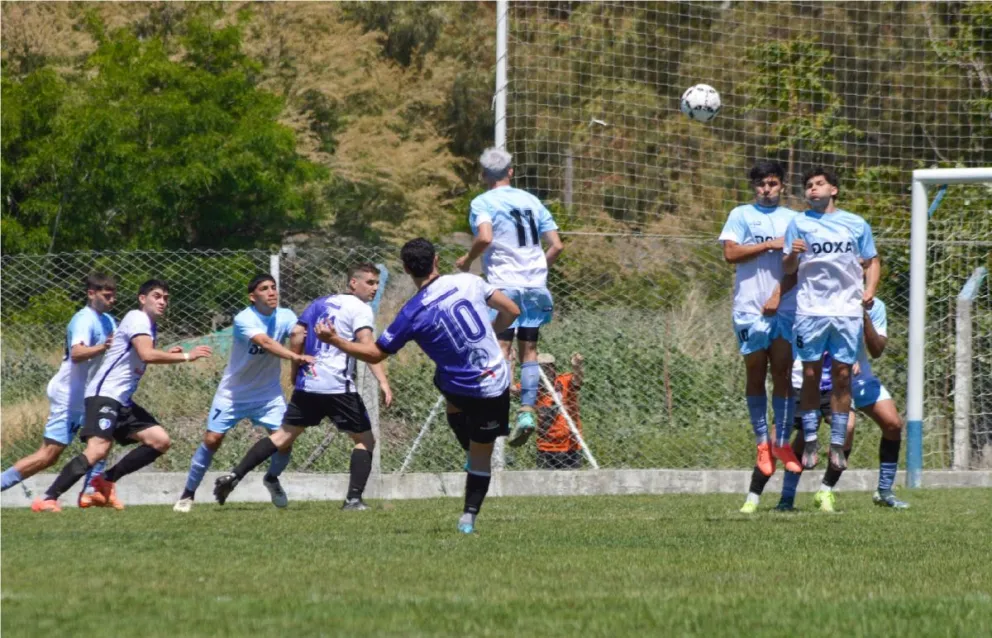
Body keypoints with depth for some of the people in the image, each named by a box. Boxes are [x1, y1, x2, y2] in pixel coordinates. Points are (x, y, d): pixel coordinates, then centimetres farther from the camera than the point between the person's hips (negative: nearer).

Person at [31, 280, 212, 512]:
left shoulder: (149, 326, 20)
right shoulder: (136, 319, -10)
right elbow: (147, 355, -24)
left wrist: (165, 355, 12)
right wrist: (186, 357, -18)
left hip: (123, 401, 10)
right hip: (103, 394, -10)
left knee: (160, 441, 4)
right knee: (98, 450, -26)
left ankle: (106, 483, 8)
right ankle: (47, 499, -24)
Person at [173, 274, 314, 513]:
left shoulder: (285, 317, -8)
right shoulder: (244, 320, -23)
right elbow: (266, 343, -39)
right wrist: (295, 357, -53)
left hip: (268, 393, 3)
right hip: (234, 392, -3)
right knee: (212, 439, -8)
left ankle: (272, 479, 23)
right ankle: (188, 493, 8)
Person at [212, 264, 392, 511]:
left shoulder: (321, 303, 16)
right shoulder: (361, 309, -3)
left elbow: (297, 334, 9)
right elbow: (367, 346, -17)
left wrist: (296, 370, 20)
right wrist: (383, 382, -24)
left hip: (307, 384, 6)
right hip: (338, 387, -6)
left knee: (285, 435, 14)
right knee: (365, 440, 5)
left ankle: (234, 475, 5)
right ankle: (354, 499, -8)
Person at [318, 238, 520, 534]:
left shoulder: (412, 314, -15)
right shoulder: (468, 282, -9)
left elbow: (375, 353, -7)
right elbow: (511, 311, 2)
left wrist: (335, 340, 2)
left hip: (462, 389, -1)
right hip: (497, 385, 1)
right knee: (482, 454, 14)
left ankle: (472, 454, 41)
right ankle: (469, 517, 11)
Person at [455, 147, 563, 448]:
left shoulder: (483, 202, -2)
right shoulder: (531, 201, 14)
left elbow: (485, 237, -20)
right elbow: (556, 245, 9)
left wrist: (467, 260, -3)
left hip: (504, 285, -5)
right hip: (535, 285, 5)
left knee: (500, 350, -8)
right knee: (529, 350, 9)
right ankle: (527, 410, -2)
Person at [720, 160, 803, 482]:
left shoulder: (793, 219, 11)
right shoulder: (741, 215, 8)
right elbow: (731, 253, -4)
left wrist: (778, 294, -8)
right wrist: (770, 245, -10)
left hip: (784, 307, 1)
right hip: (750, 307, -1)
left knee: (782, 372, -4)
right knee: (756, 373, 1)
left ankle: (782, 443, -1)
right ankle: (762, 442, 7)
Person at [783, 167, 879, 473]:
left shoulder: (856, 225, 11)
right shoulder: (799, 223, 7)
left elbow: (871, 261, 15)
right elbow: (787, 269, 5)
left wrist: (869, 289, -3)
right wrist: (792, 255, -18)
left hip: (848, 310, 1)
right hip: (811, 309, -1)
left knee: (842, 376, 0)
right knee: (810, 375, -2)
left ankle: (837, 445, 5)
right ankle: (810, 442, 4)